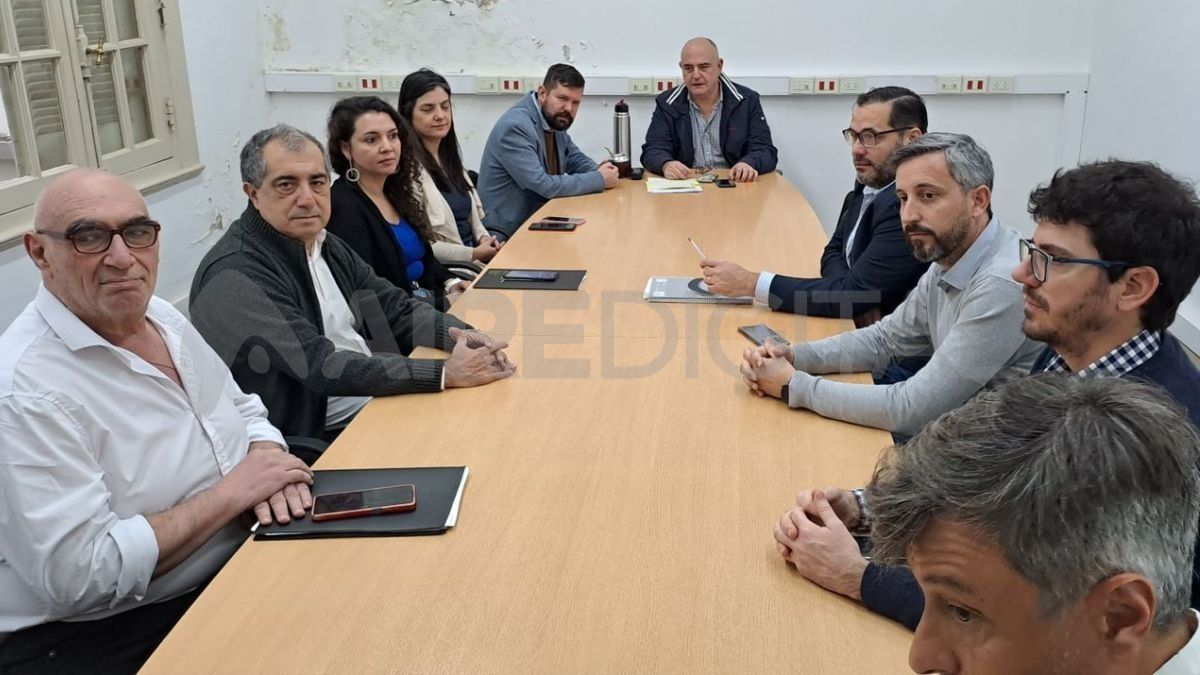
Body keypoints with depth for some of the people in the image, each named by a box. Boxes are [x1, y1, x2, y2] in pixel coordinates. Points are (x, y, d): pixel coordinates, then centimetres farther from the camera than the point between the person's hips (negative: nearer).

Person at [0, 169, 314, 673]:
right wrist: (232, 492, -20)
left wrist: (267, 461, -8)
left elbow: (245, 413, 15)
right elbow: (79, 575, -25)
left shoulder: (163, 316, 4)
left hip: (235, 570, 8)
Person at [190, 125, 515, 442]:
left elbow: (395, 307, 8)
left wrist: (461, 336, -13)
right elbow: (318, 366, -25)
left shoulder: (324, 243, 7)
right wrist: (445, 373, -28)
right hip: (317, 439, -8)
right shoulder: (235, 276, -19)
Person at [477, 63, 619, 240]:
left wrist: (599, 171, -4)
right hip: (508, 234, -8)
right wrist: (599, 179, -16)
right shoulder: (516, 127, -22)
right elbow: (544, 186, -26)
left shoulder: (554, 119, 5)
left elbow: (574, 157, 19)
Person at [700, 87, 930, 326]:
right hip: (857, 327, 6)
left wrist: (752, 283, -22)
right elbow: (834, 252, 9)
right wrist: (860, 299, -12)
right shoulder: (871, 181, 1)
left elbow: (854, 292, -24)